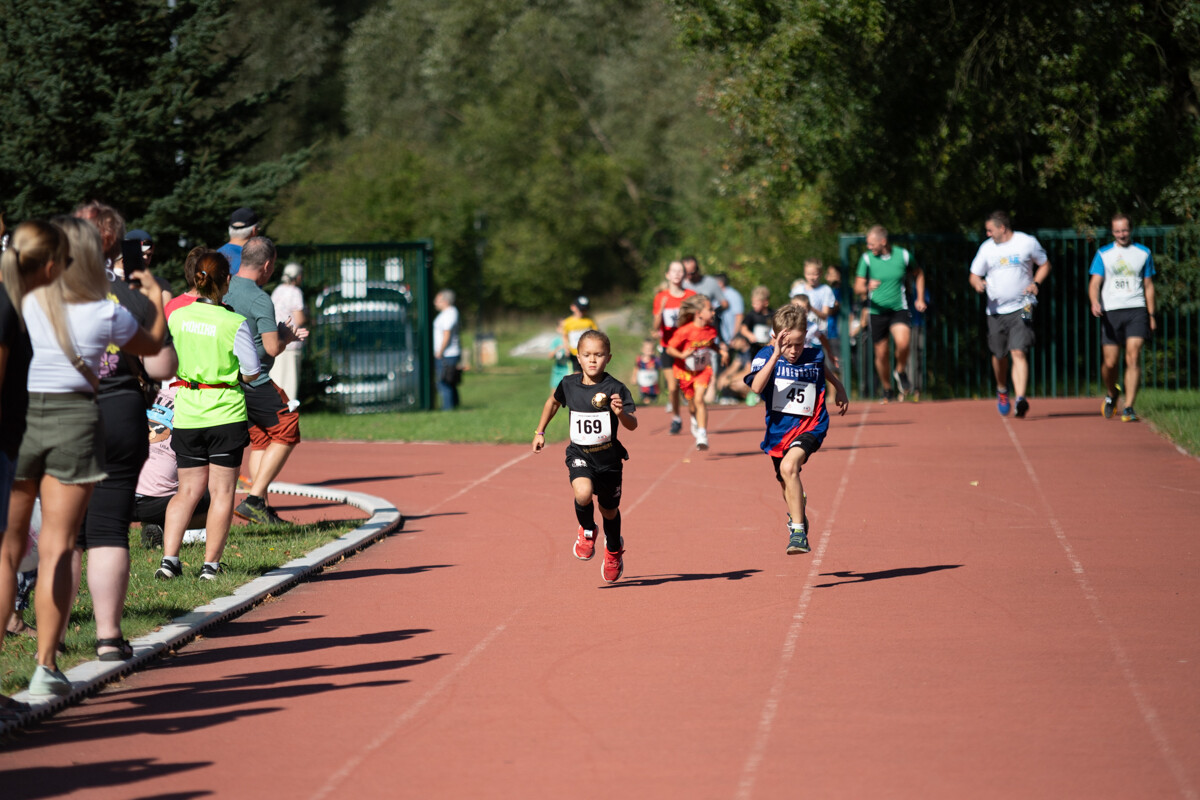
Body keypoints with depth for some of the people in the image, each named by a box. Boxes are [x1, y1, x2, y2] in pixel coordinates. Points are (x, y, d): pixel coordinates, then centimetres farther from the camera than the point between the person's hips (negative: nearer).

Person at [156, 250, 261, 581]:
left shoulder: (176, 317, -1)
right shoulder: (235, 323, -12)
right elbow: (252, 371, -7)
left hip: (187, 413, 4)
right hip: (226, 411, -3)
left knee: (188, 489, 12)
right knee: (222, 491, 6)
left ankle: (169, 558, 0)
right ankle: (211, 565, 7)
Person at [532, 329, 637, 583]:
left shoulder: (615, 389, -16)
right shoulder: (569, 384, -6)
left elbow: (633, 425, -23)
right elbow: (553, 401, 17)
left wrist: (621, 412, -43)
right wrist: (540, 432, 18)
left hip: (608, 456, 0)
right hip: (579, 454, 1)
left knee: (609, 509, 17)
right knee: (583, 493, -29)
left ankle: (614, 548, 49)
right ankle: (587, 531, 4)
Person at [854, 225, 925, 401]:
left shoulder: (903, 255, -2)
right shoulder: (867, 258, -4)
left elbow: (918, 274, 18)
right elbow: (857, 288, -5)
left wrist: (920, 298, 11)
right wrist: (867, 288, -27)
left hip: (899, 309, -1)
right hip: (877, 312, 1)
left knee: (903, 342, -26)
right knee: (881, 354, 3)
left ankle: (901, 372, 4)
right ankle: (887, 389, 26)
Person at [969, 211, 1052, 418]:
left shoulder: (1028, 242, 0)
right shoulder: (987, 248, 7)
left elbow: (1045, 264, 12)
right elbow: (974, 275, 13)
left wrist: (1036, 283, -6)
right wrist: (978, 283, -11)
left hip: (1021, 309, -3)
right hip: (996, 310, 3)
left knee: (1019, 353, -16)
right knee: (999, 355, 11)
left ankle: (1020, 399, -24)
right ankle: (1002, 391, 38)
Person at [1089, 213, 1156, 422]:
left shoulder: (1143, 253, 12)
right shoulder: (1103, 254, 8)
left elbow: (1148, 285, 16)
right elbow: (1094, 283, 2)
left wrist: (1151, 315, 12)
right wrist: (1095, 303, -19)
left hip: (1137, 310, 0)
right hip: (1111, 311, 0)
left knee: (1133, 357, -14)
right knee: (1110, 362, 0)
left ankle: (1129, 408, -15)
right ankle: (1111, 394, 31)